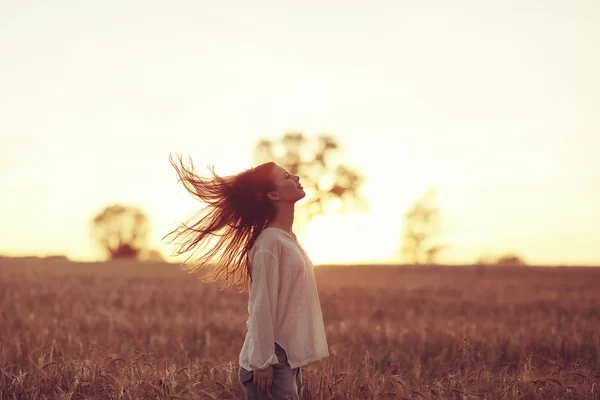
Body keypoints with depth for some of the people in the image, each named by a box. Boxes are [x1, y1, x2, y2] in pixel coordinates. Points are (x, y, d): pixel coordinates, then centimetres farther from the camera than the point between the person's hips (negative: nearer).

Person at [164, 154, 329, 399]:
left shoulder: (289, 239, 13)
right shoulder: (269, 242, -14)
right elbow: (261, 306, -18)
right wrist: (263, 361, -20)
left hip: (289, 358, 9)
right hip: (273, 360, -9)